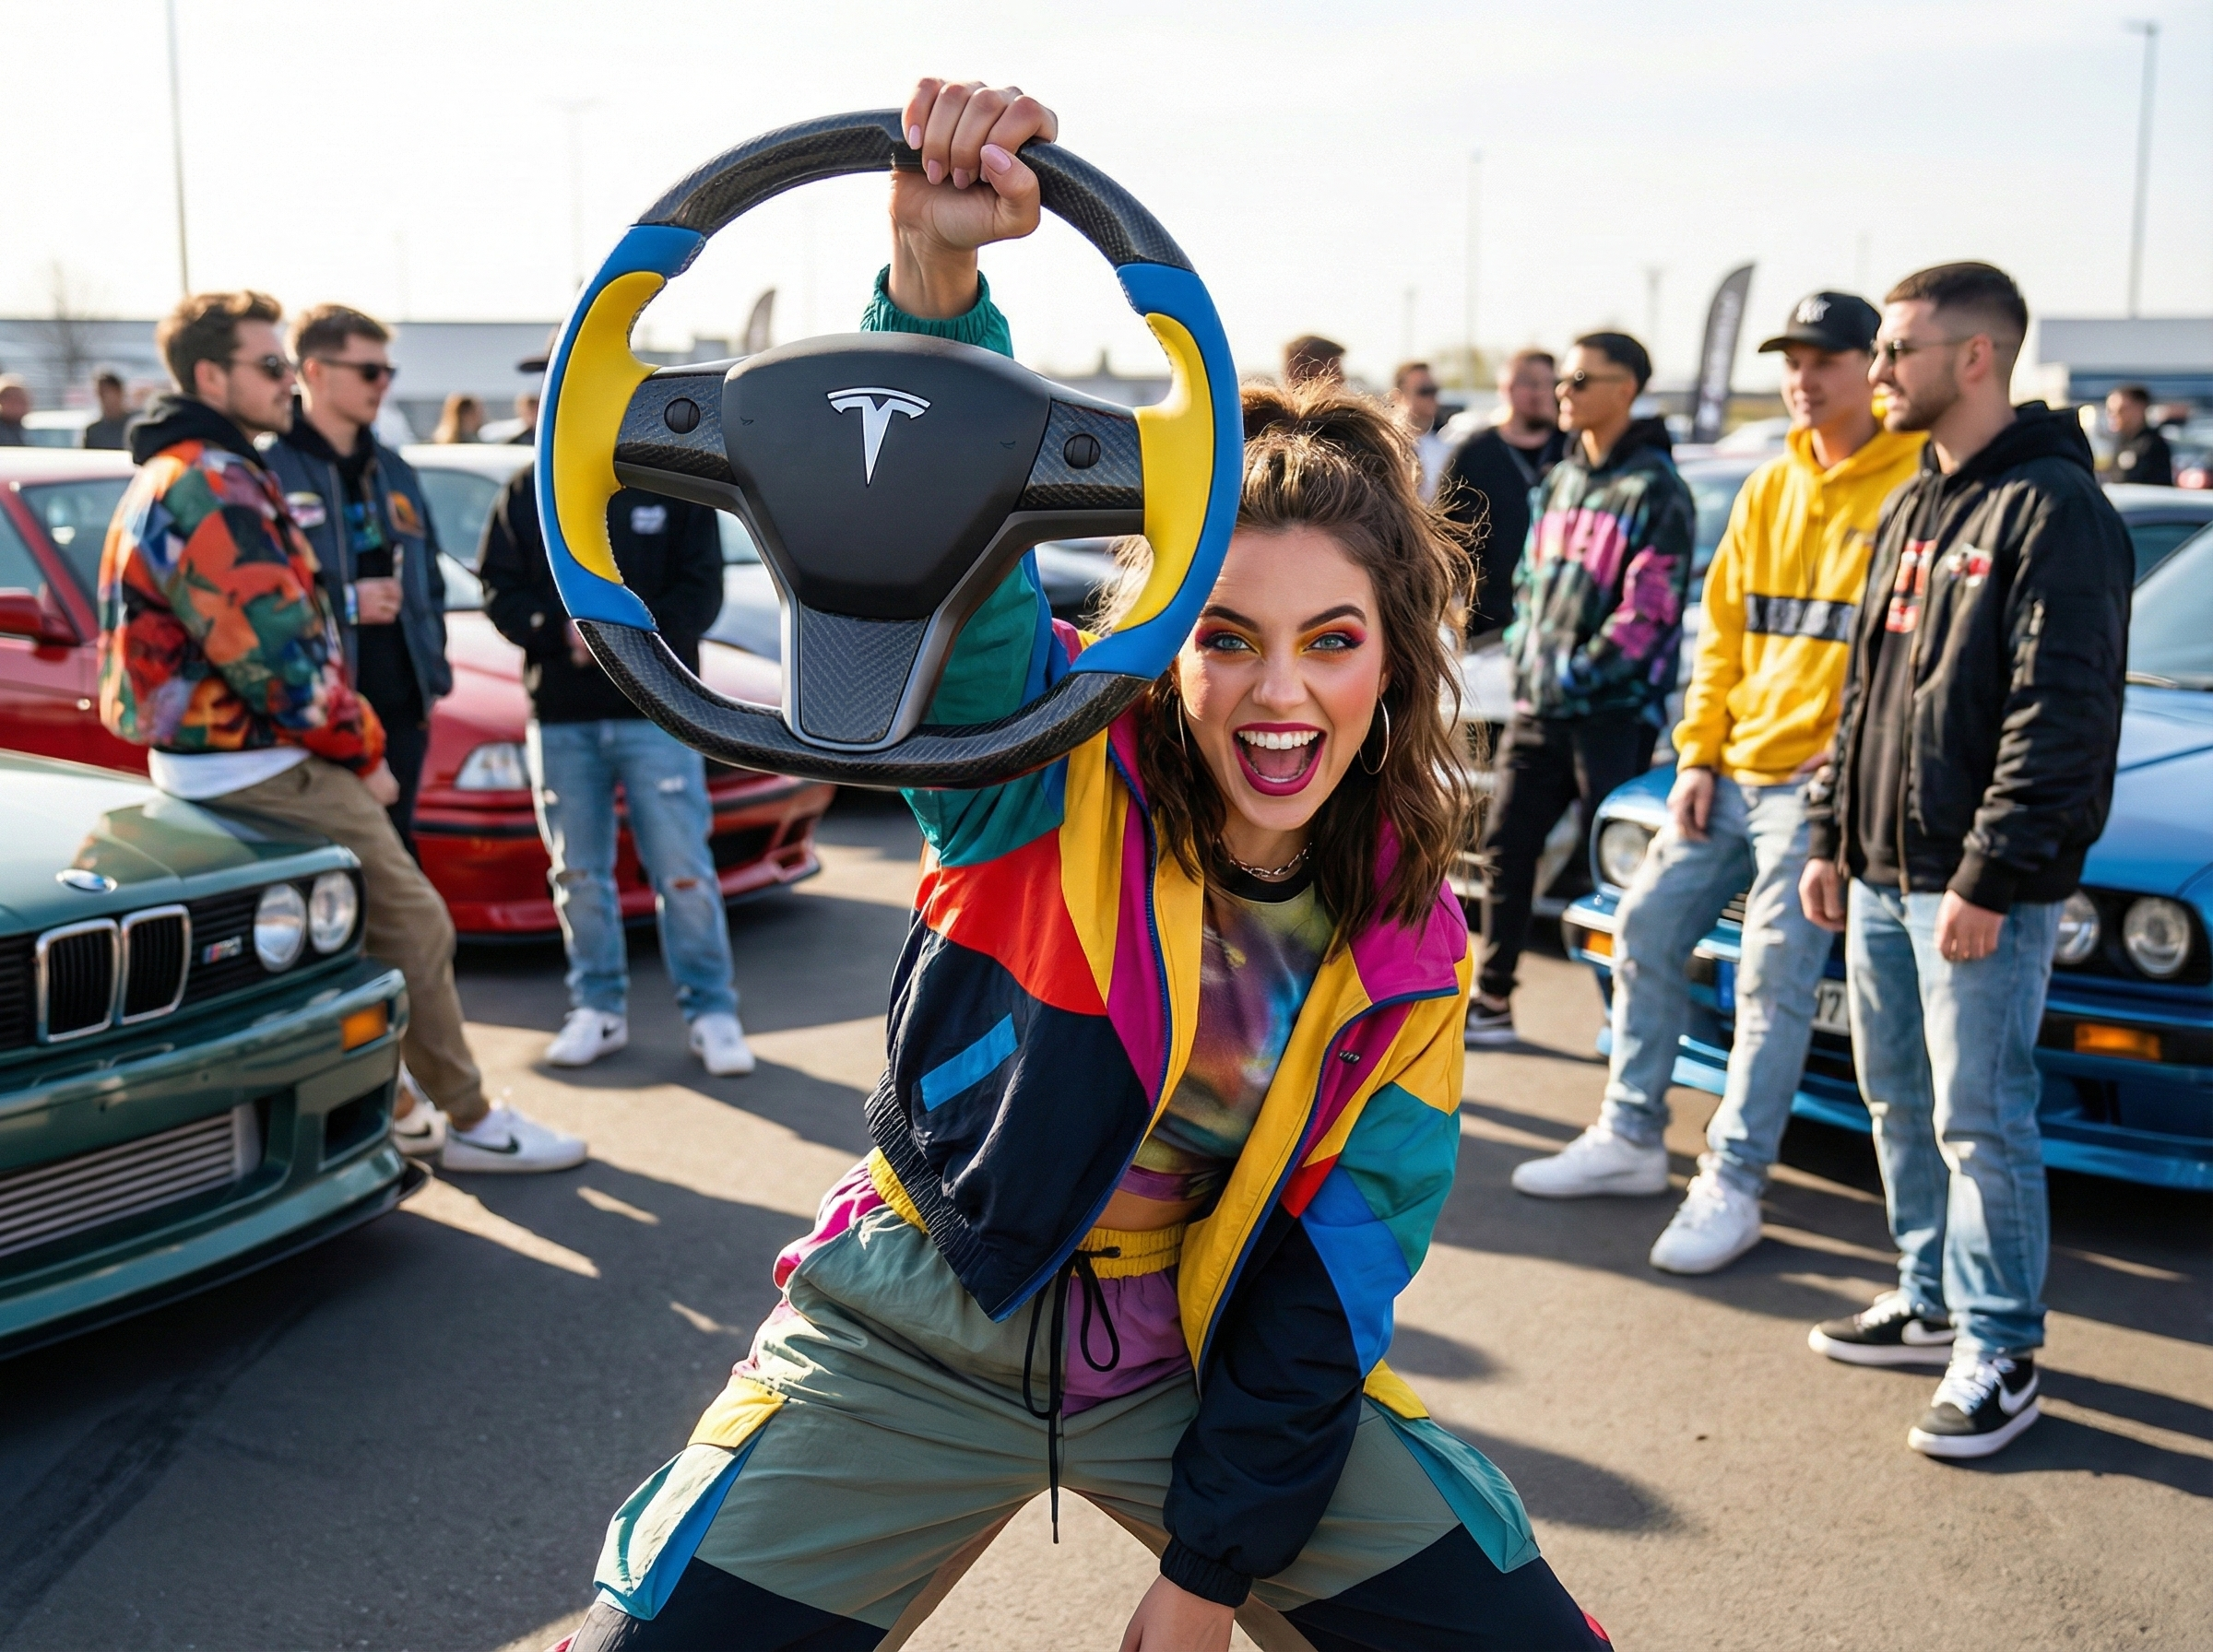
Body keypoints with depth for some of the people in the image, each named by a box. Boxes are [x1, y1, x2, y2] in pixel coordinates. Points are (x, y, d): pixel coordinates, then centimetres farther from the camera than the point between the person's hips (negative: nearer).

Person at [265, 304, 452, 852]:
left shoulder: (395, 472, 17)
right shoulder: (268, 471, -9)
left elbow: (430, 581, 24)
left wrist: (433, 668, 13)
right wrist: (344, 602, -20)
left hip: (401, 711, 7)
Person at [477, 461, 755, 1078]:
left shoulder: (673, 484, 3)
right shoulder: (526, 493, 8)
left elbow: (701, 592, -3)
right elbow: (500, 592, 3)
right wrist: (565, 631, -15)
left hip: (657, 712, -2)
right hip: (560, 719, 2)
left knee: (683, 869, -3)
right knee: (578, 875, 8)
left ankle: (710, 1011, 7)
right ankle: (598, 1007, 21)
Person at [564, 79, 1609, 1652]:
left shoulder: (1407, 944, -8)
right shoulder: (1049, 770, -18)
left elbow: (1336, 1261, -4)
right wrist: (939, 272, -54)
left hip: (1200, 1360, 3)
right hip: (916, 1345, -2)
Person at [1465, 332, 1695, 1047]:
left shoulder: (1655, 491, -9)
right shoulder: (1561, 480, 15)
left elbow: (1649, 610, -15)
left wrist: (1575, 674, -16)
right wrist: (1524, 656, 6)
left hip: (1611, 711, -7)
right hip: (1536, 705, 7)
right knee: (1504, 845, 8)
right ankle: (1491, 1002, 19)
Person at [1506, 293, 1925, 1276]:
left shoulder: (1911, 488, -9)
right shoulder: (1769, 490, 12)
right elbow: (1722, 632, 13)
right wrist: (1698, 757, 5)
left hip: (1818, 779, -7)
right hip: (1731, 773, 7)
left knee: (1775, 978, -5)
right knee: (1646, 927, 10)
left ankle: (1730, 1187, 5)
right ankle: (1630, 1139, 24)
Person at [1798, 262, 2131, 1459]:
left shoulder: (2053, 510, -13)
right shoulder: (1913, 507, 15)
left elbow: (2063, 718, -18)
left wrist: (1990, 877, -20)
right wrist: (1833, 836, 16)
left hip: (1982, 887, -9)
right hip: (1882, 873, 9)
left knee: (1979, 1121, -2)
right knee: (1900, 1103, 16)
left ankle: (2000, 1355, 10)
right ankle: (1931, 1302, 31)